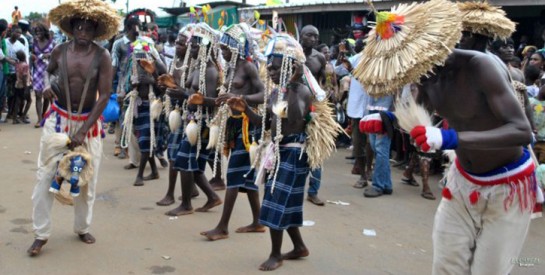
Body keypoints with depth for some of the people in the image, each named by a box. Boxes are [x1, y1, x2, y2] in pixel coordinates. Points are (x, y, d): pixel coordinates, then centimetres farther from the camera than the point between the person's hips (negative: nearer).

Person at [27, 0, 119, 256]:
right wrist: (47, 85, -8)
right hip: (58, 119, 1)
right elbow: (48, 70, 17)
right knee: (45, 175, -3)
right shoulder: (60, 51, -5)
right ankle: (41, 234, 8)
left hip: (89, 122, -1)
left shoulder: (102, 57, -12)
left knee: (87, 178, 9)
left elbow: (104, 96, -15)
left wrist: (82, 131, -20)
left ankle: (82, 228, 28)